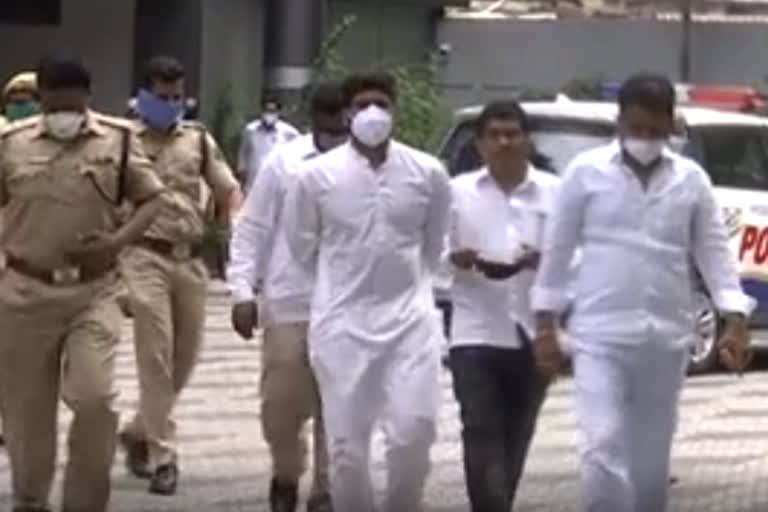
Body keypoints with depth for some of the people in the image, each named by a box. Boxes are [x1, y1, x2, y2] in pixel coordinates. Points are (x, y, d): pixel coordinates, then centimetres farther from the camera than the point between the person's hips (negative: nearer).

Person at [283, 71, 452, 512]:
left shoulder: (429, 173, -2)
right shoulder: (317, 176, -6)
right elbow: (302, 246, 9)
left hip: (411, 319, 0)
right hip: (343, 323, 0)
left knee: (414, 433, -9)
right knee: (347, 445, 1)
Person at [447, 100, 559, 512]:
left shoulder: (555, 192, 4)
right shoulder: (458, 192, 4)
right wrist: (455, 259, -16)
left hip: (534, 333, 2)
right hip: (477, 333, -2)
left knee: (516, 436, 13)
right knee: (482, 435, -12)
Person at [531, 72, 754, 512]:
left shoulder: (692, 179, 5)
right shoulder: (587, 172, -1)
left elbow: (715, 253, 5)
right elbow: (557, 250, 3)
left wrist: (735, 321, -6)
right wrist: (545, 325, 1)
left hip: (667, 336, 3)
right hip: (601, 334, -3)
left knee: (652, 457, 10)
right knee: (604, 447, -15)